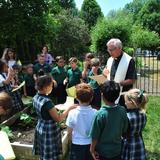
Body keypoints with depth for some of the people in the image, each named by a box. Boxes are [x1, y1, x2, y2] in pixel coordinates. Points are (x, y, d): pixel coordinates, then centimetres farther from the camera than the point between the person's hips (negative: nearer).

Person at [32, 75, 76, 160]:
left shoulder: (35, 98, -3)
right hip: (49, 131, -8)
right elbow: (58, 118, -21)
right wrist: (69, 108, -13)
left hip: (40, 129, 8)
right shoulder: (47, 101, -28)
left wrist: (55, 107, 11)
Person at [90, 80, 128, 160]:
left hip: (102, 152, -3)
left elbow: (95, 136, -18)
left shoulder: (100, 114, -26)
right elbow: (124, 130, 0)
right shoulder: (122, 110, -13)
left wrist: (92, 149, -2)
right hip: (117, 150, 4)